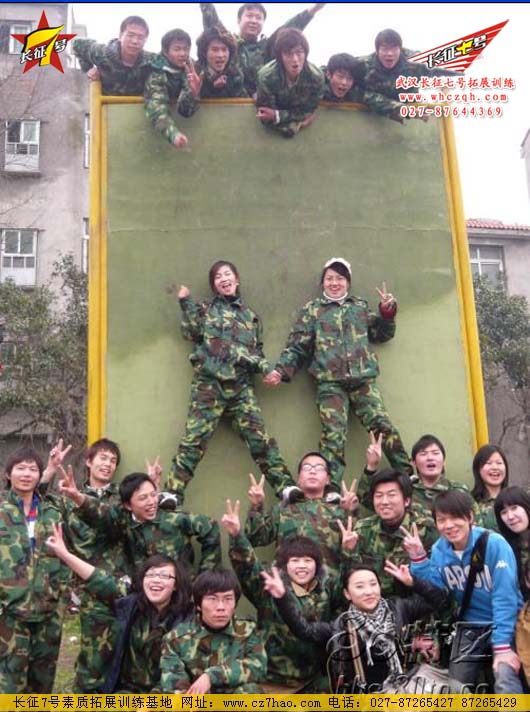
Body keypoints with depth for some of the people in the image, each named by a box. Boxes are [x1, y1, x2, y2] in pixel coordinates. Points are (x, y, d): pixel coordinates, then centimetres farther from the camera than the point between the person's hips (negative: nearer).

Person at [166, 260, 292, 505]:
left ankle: (286, 488, -2)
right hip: (209, 383, -2)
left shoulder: (250, 315, 20)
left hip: (241, 386, 2)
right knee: (195, 437, -11)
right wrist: (186, 302, -4)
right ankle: (172, 492, -11)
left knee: (260, 438, -4)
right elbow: (192, 332, -2)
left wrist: (267, 368, 3)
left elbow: (257, 352, 21)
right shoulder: (205, 308, 14)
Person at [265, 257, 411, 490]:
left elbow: (381, 335, 25)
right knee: (333, 435, -13)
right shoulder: (312, 310, 13)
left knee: (383, 426, -10)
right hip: (330, 383, -2)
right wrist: (281, 370, -5)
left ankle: (408, 477, 2)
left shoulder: (360, 307, 20)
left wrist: (387, 312, 8)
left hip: (363, 379, 2)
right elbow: (297, 346, 9)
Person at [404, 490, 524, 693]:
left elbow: (504, 597, -21)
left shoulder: (494, 543, -19)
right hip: (470, 627, 6)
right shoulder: (439, 549, -2)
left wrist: (502, 645, -24)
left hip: (506, 624, -5)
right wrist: (418, 558, -12)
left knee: (505, 680, -27)